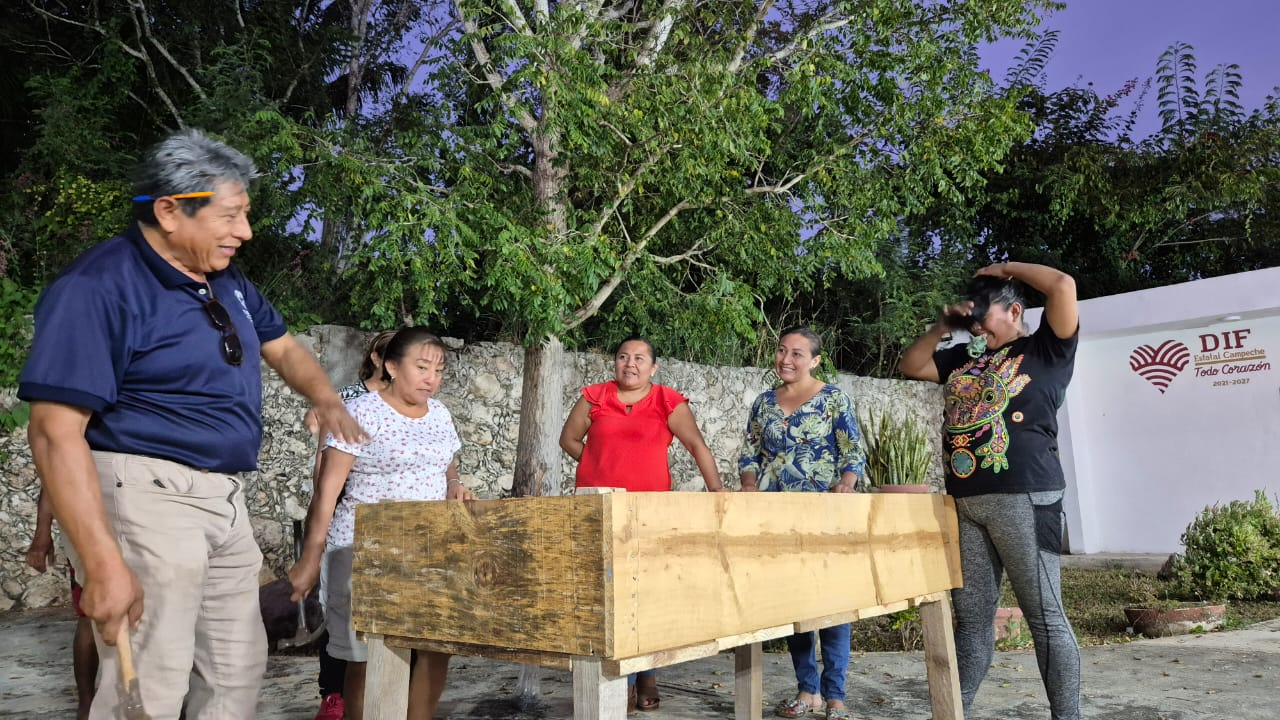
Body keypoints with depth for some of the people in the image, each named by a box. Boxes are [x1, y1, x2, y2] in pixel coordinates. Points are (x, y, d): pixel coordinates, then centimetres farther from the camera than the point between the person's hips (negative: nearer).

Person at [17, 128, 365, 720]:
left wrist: (325, 398, 1)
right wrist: (102, 564, -27)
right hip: (144, 497, -8)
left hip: (225, 502, 9)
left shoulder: (226, 282, 10)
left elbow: (281, 346, 24)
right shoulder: (98, 288, -16)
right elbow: (56, 433, -21)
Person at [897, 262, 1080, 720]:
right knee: (971, 615, 9)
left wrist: (1005, 268, 4)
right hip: (965, 503, 6)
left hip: (1024, 498, -6)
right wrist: (943, 327, 16)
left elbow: (1063, 286, -10)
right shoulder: (965, 359, 21)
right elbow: (909, 366, 28)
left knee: (1044, 614, -2)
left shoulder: (1047, 349, 4)